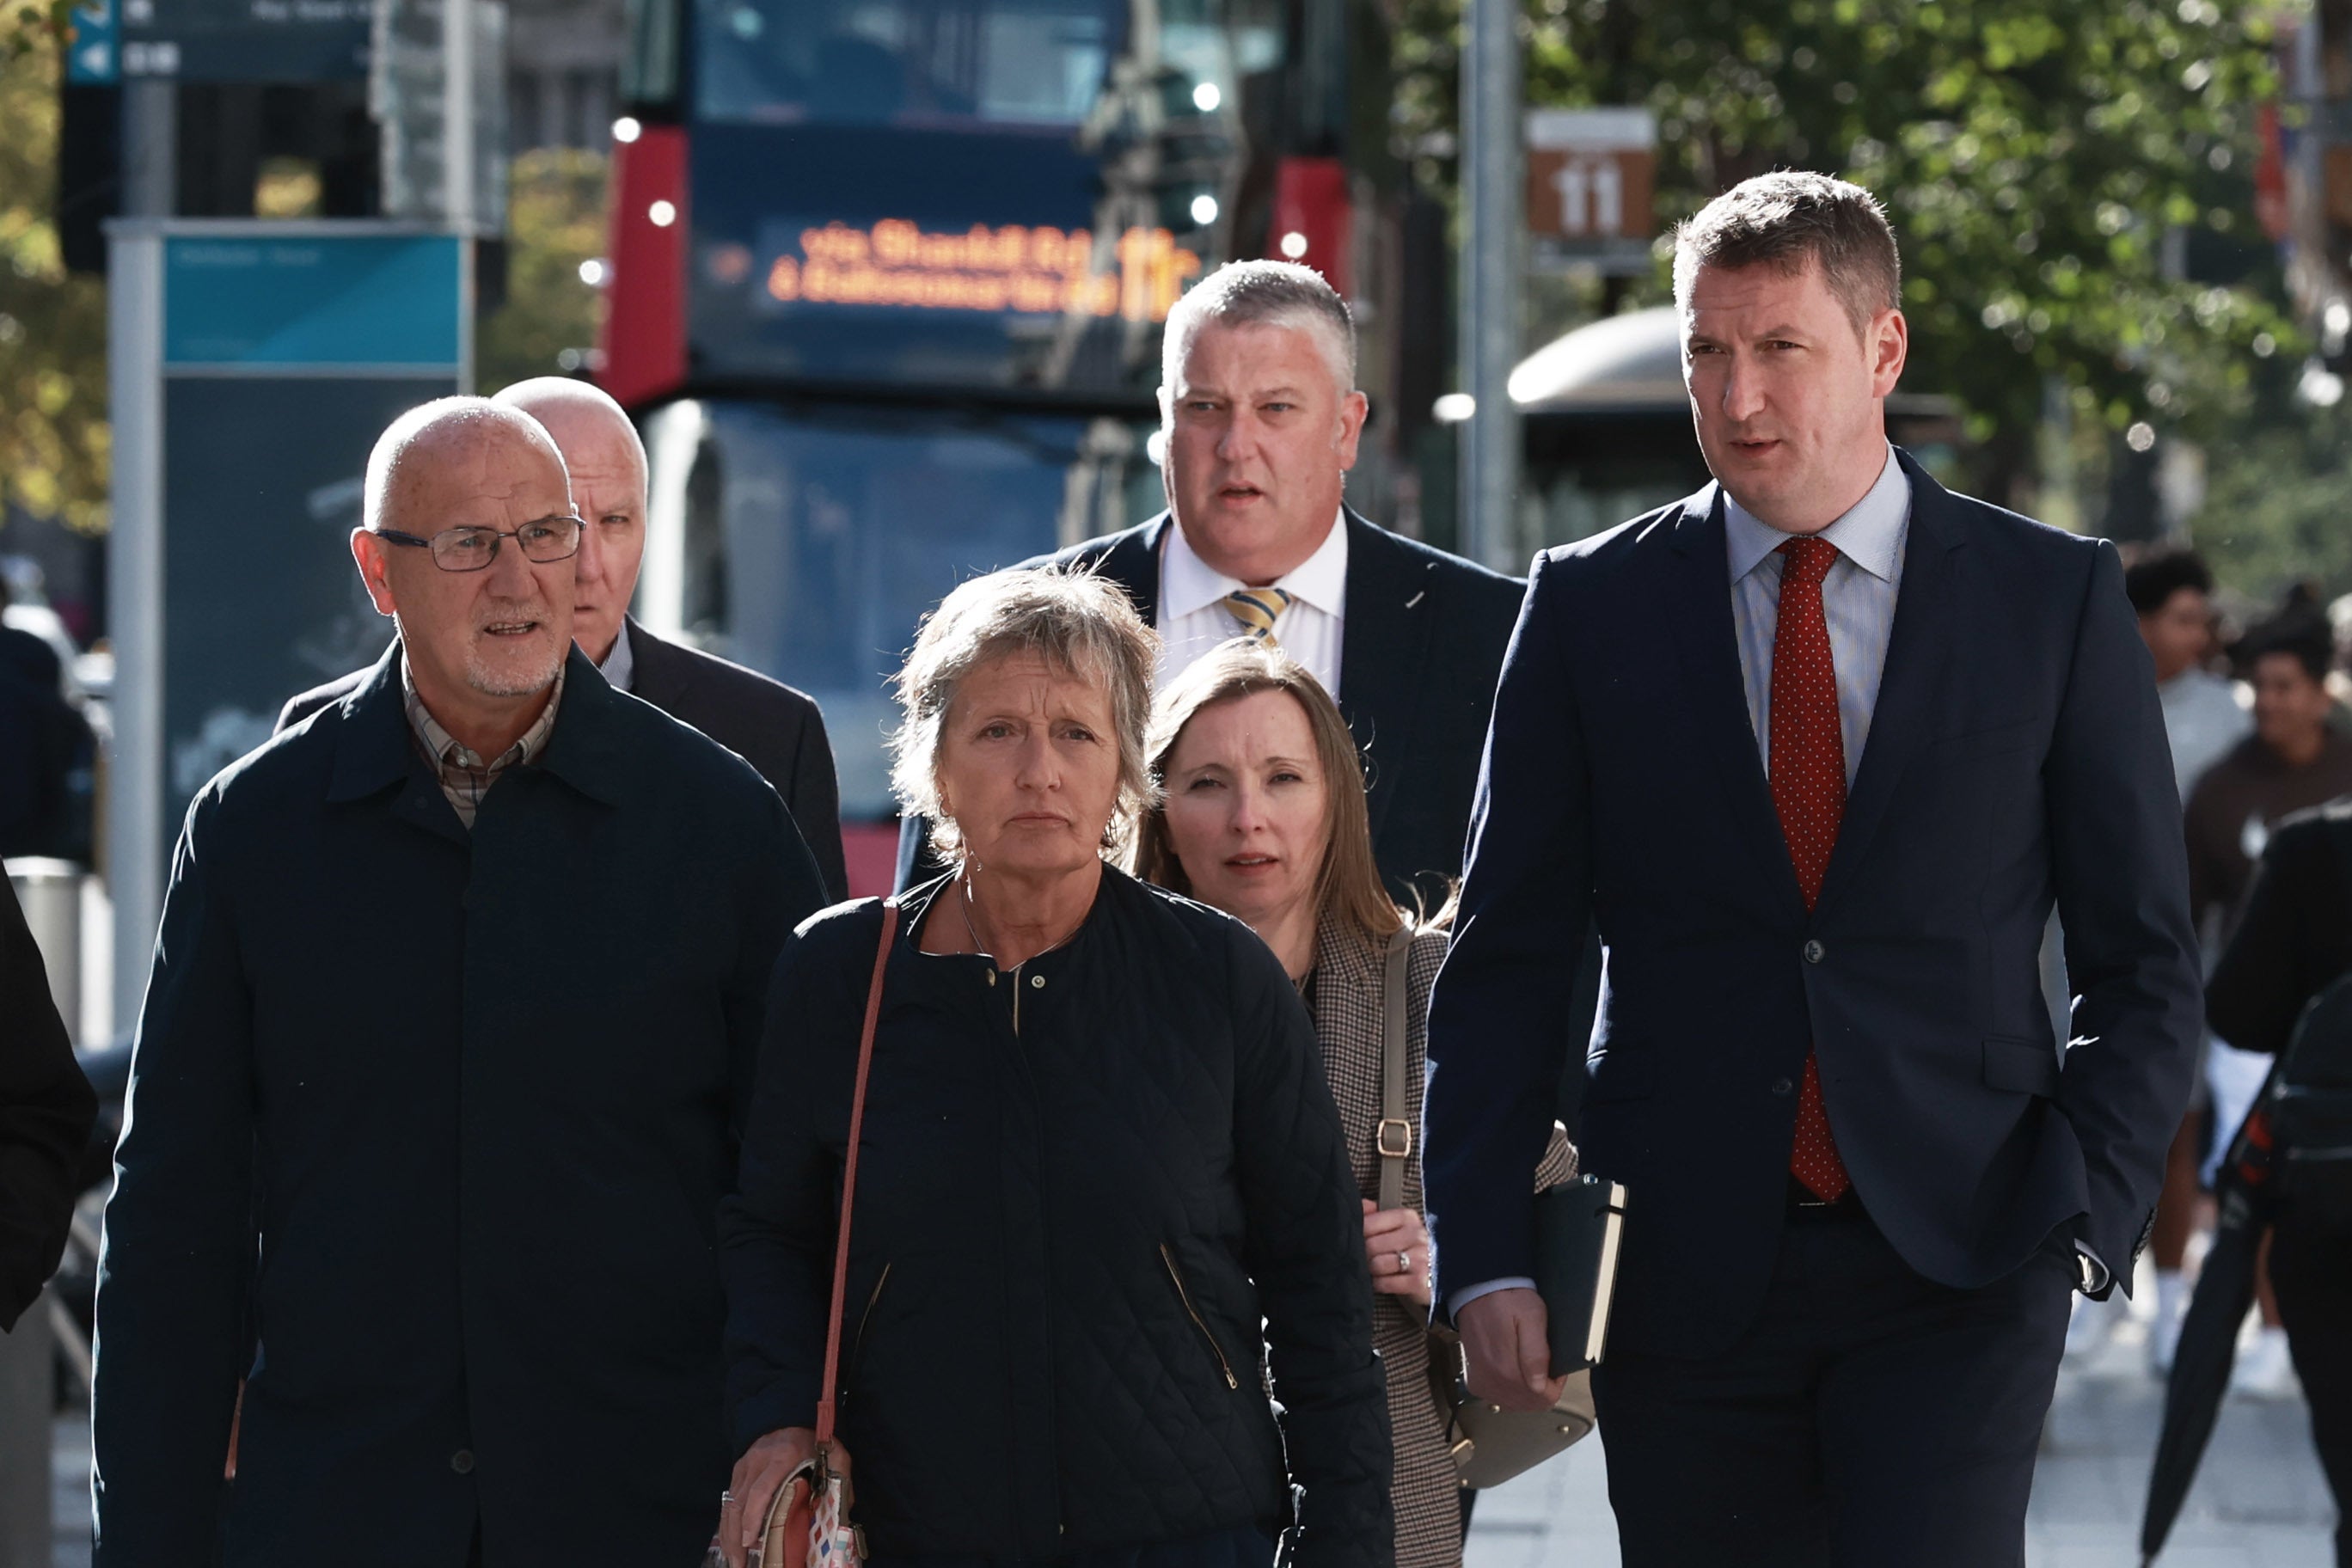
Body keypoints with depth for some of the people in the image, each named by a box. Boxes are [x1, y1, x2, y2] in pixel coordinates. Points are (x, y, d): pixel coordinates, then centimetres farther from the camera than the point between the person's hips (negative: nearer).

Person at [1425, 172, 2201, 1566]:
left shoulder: (2055, 600, 4)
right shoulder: (1593, 607, 7)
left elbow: (2146, 962, 6)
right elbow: (1504, 965, 7)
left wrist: (2089, 1218, -6)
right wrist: (1485, 1258, -2)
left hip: (1955, 1269, -2)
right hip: (1686, 1277, 2)